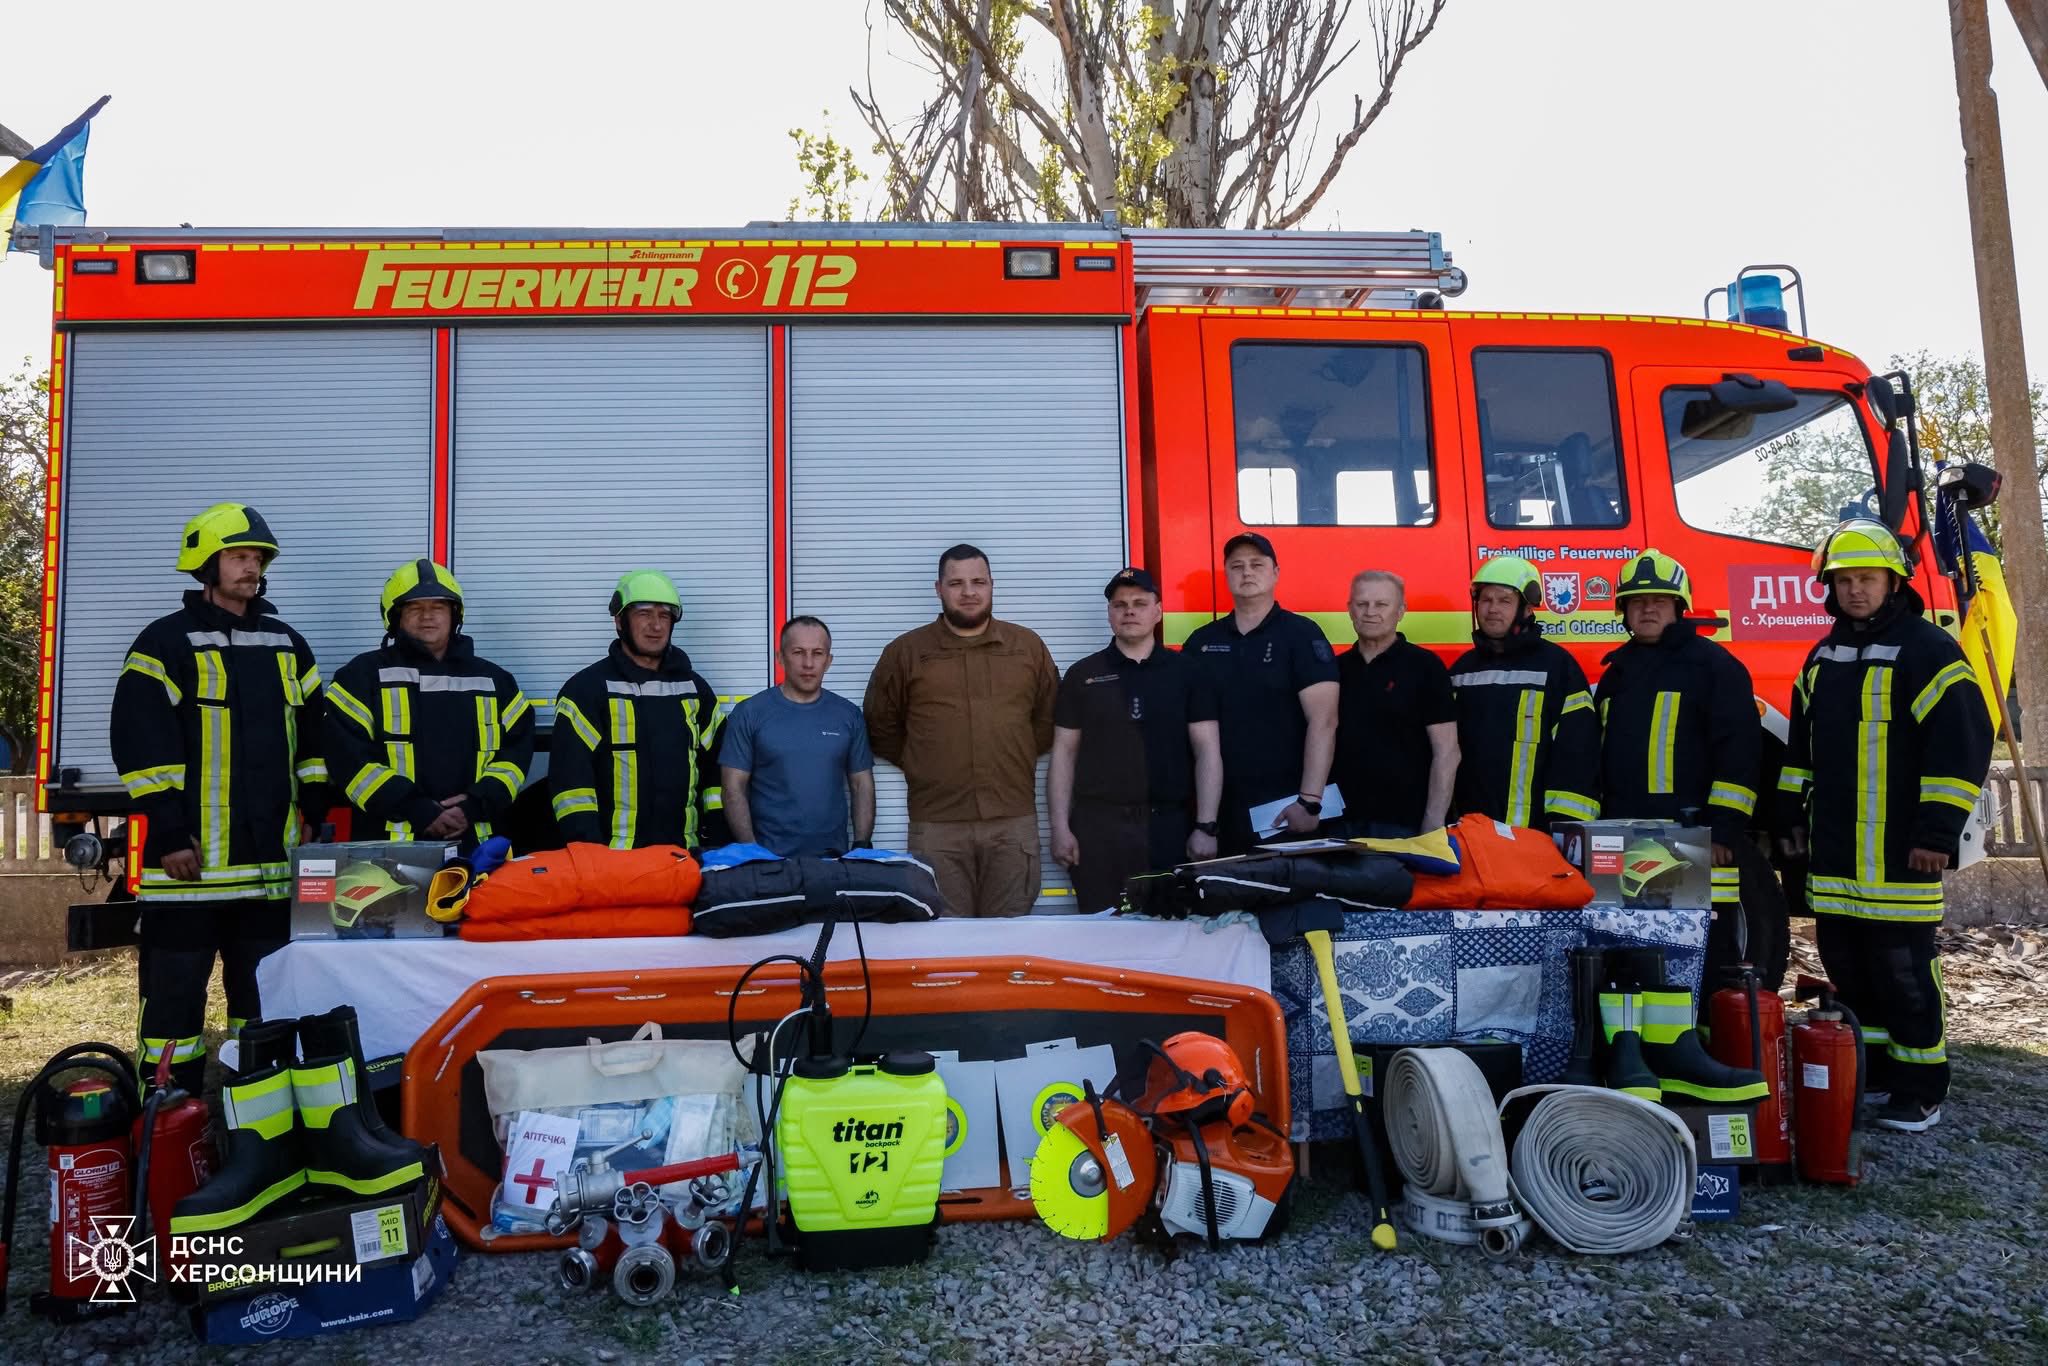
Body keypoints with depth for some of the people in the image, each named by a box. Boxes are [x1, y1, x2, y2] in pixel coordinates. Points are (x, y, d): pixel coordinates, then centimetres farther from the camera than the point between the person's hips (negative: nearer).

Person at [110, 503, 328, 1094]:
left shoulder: (287, 645, 14)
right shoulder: (167, 642, -3)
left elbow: (315, 735, 19)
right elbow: (140, 741, -9)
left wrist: (317, 814, 11)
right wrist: (168, 833, -14)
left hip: (271, 860, 5)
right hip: (191, 858, -5)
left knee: (264, 994, 12)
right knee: (175, 992, 0)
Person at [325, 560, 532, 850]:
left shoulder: (493, 680, 14)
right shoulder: (363, 676, 5)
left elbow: (516, 751, 9)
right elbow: (350, 759, -4)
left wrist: (477, 804, -8)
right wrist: (417, 810, -14)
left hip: (475, 845, 3)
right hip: (389, 848, -2)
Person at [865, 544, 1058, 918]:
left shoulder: (1029, 646, 8)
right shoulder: (905, 651, 4)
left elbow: (1050, 717, 15)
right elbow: (880, 726, 10)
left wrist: (1015, 757, 8)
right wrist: (924, 765, 6)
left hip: (1014, 821, 1)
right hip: (936, 825, -1)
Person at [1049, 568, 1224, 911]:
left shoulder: (1186, 672, 5)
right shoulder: (1082, 675, 7)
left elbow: (1208, 752, 2)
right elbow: (1064, 754, 7)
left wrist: (1206, 826, -6)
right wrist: (1060, 828, -1)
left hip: (1171, 824, 0)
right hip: (1098, 825, 0)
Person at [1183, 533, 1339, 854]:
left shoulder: (1302, 635, -3)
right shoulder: (1200, 642, 9)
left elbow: (1323, 722, -10)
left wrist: (1309, 802, -18)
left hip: (1284, 809, -3)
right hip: (1221, 809, 4)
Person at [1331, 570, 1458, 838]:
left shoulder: (1425, 667, -4)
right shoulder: (1336, 668, 9)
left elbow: (1446, 753, -7)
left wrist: (1433, 825, -13)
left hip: (1404, 823, -4)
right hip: (1342, 820, 4)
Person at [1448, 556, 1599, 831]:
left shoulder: (1557, 665, -3)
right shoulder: (1462, 668, 14)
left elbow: (1577, 751, -8)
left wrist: (1564, 822, -14)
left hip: (1533, 830, -5)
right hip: (1469, 828, 5)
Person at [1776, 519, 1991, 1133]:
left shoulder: (1928, 650, -8)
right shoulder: (1824, 657, 14)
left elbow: (1962, 741, -13)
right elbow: (1802, 742, 21)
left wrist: (1938, 831, -16)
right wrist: (1793, 814, 17)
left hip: (1900, 853, -7)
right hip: (1834, 851, 7)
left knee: (1903, 971, -3)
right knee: (1846, 965, 12)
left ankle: (1921, 1089, 10)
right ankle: (1873, 1073, 25)